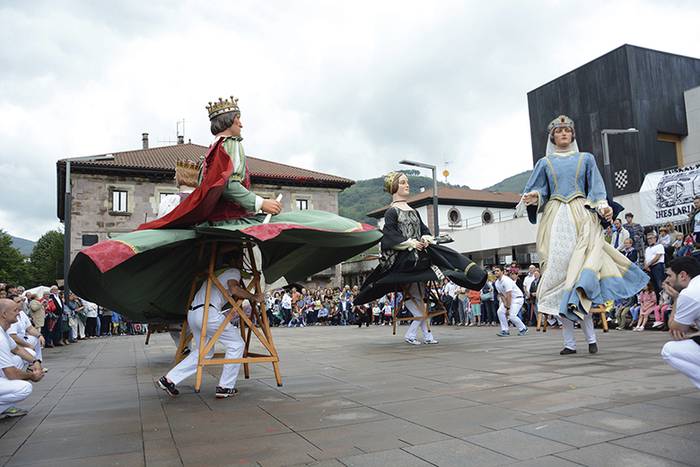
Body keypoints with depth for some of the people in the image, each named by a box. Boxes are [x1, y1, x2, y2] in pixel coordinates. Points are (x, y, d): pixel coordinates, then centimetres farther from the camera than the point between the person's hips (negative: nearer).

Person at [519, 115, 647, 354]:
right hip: (556, 220, 1)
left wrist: (604, 207, -7)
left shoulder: (586, 159, 18)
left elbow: (596, 190, 12)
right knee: (559, 272, -6)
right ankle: (569, 341, -2)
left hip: (582, 218, -1)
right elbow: (537, 192, 10)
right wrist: (533, 198, -13)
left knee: (578, 273, -15)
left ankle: (590, 337, -11)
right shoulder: (545, 163, 17)